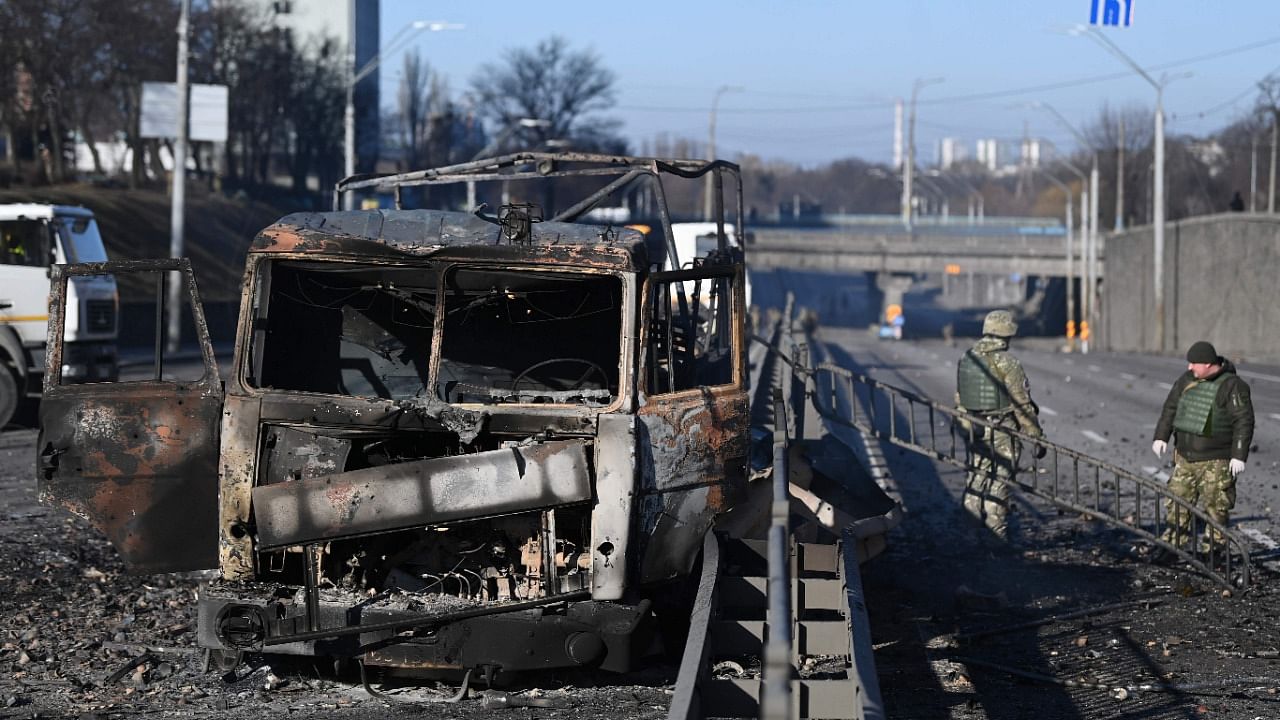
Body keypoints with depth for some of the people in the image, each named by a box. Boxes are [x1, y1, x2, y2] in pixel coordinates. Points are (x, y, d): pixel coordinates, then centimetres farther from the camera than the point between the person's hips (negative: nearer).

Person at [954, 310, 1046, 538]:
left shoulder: (966, 359, 4)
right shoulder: (1007, 364, -16)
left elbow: (960, 399, 12)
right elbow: (1023, 405, -15)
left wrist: (964, 426, 24)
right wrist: (1036, 436, -8)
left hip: (974, 431, 6)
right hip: (1002, 433, -6)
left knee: (976, 481, 15)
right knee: (999, 483, 1)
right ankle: (995, 535, 3)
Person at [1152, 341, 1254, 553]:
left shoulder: (1232, 386, -13)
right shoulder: (1187, 380, 7)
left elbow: (1244, 422, -15)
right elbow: (1170, 408, 17)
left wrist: (1239, 455, -18)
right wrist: (1161, 436, 7)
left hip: (1216, 463, -7)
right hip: (1186, 457, 7)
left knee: (1215, 506, -4)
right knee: (1176, 501, 10)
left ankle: (1213, 546, 3)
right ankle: (1172, 543, 19)